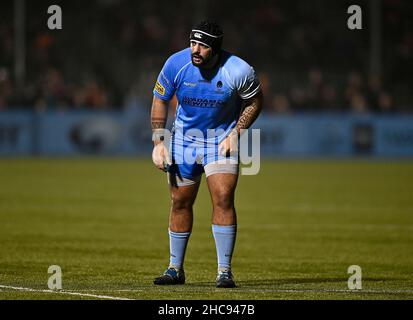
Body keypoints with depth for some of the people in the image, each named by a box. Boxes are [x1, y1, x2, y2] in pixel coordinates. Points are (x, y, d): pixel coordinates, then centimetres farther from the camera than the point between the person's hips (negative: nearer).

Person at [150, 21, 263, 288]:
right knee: (180, 202, 5)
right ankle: (175, 269, 20)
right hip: (184, 137, 2)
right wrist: (158, 141, -6)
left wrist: (236, 133, -12)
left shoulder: (238, 71, -21)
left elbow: (255, 101, -3)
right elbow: (160, 100, 0)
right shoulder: (176, 64, -16)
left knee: (223, 199, -16)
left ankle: (225, 271, -10)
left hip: (222, 140, -2)